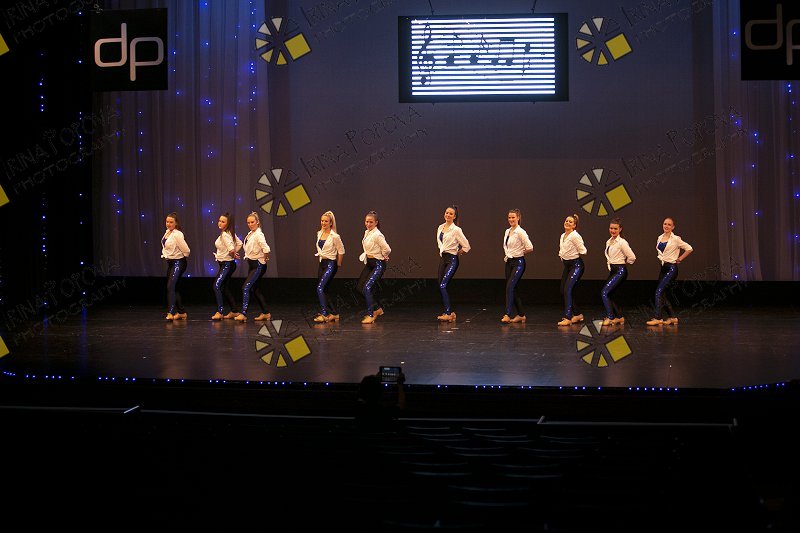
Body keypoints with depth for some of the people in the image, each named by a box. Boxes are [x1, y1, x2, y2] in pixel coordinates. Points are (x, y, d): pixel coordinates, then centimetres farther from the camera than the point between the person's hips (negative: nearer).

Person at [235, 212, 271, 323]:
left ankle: (243, 314, -21)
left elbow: (266, 249, -30)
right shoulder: (250, 234, 9)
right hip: (252, 264, 10)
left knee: (246, 287, -17)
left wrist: (265, 258, -14)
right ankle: (265, 313, 22)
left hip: (258, 265, -10)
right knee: (254, 290, 14)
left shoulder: (258, 235, -18)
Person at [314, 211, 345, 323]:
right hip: (322, 263, 8)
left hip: (330, 264, -8)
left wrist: (338, 264, 1)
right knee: (323, 290, 8)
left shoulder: (334, 236, -13)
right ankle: (334, 313, 16)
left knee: (320, 288, -18)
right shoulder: (319, 234, 8)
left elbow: (341, 251, -5)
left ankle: (323, 314, -16)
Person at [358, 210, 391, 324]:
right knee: (361, 286, 8)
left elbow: (387, 250, -22)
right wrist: (365, 255, 11)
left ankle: (370, 315, -7)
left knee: (367, 287, -17)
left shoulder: (377, 235, -20)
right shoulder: (366, 232, 8)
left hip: (378, 264, -9)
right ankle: (377, 309, 23)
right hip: (369, 263, 9)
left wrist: (383, 257, -5)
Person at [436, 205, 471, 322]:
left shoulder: (456, 230, -11)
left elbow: (466, 247, -9)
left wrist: (457, 253, 1)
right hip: (442, 258, 7)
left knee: (442, 285, -18)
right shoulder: (440, 227, 9)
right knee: (441, 286, 5)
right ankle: (450, 313, 13)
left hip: (452, 260, -7)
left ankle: (448, 313, -16)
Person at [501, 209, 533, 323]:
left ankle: (507, 314, -21)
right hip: (509, 262, 8)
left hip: (518, 262, -8)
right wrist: (507, 254, 12)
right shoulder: (507, 231, 11)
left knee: (510, 286, -19)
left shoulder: (520, 232, -13)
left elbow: (530, 248, -16)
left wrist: (519, 253, -2)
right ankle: (521, 314, 18)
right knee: (512, 288, 9)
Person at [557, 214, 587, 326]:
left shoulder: (575, 236, -16)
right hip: (567, 265, 9)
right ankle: (577, 314, 23)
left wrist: (576, 257, -2)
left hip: (576, 265, -9)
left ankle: (568, 318, -15)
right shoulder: (562, 236, 11)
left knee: (568, 289, -17)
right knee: (563, 291, 8)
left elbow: (583, 251, -17)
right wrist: (562, 256, 10)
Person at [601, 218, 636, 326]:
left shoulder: (622, 242, -14)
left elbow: (632, 257, -14)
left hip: (620, 271, -9)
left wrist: (624, 263, 1)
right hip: (612, 270, 9)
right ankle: (619, 317, 18)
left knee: (604, 292, -16)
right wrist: (609, 264, 12)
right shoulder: (608, 242, 11)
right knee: (607, 294, 7)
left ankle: (610, 317, -10)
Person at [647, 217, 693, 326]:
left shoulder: (675, 239, -9)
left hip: (671, 268, -7)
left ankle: (657, 318, -16)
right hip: (663, 267, 7)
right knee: (662, 294, 6)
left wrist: (679, 259, -3)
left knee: (659, 290, -16)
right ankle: (672, 317, 18)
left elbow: (689, 249, -5)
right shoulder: (660, 238, 10)